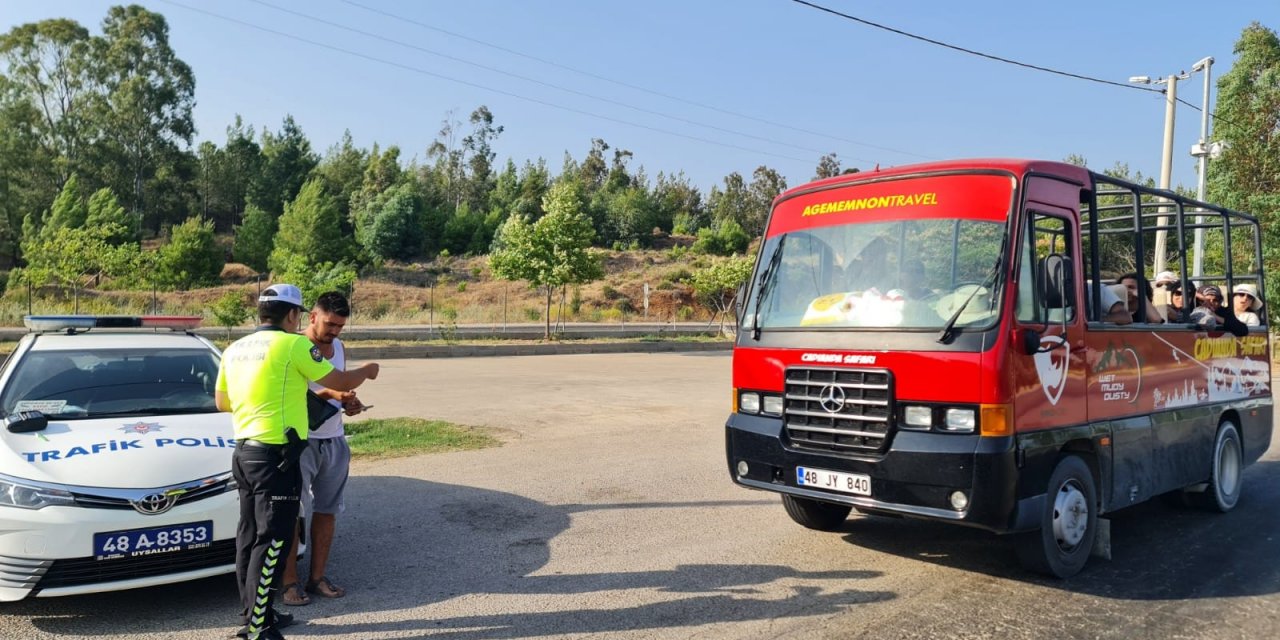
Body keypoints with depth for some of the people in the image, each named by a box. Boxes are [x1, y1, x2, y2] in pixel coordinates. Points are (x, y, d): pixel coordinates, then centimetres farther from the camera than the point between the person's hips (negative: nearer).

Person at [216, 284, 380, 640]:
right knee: (271, 541, -5)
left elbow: (221, 402, 21)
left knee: (250, 536, 15)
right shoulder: (293, 344, -11)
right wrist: (367, 371, 14)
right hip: (275, 457, -8)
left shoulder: (235, 349, 11)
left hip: (244, 452, 8)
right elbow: (340, 382, -5)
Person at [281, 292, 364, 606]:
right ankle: (290, 582, 10)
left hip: (334, 441, 6)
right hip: (302, 442, -6)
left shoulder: (339, 347, 10)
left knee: (326, 511, 10)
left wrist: (349, 401, 1)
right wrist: (328, 395, -28)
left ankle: (317, 577, 20)